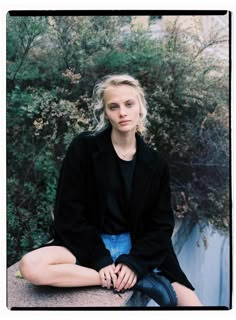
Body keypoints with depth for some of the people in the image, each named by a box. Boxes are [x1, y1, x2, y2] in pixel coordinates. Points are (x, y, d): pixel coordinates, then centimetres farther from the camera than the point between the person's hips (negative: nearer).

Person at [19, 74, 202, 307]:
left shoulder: (155, 163, -1)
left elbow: (162, 224, 0)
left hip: (138, 247, 0)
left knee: (190, 302, -18)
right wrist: (100, 259, -17)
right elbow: (69, 213, -9)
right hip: (90, 244, 0)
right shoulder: (84, 148, -8)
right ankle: (142, 280, -23)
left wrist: (135, 262, -16)